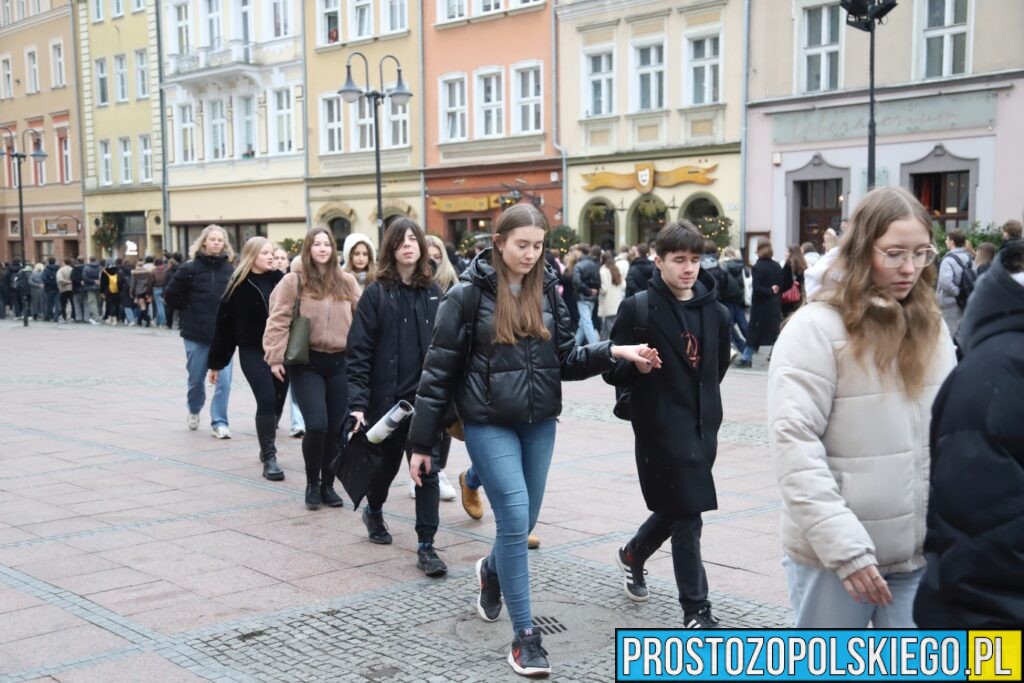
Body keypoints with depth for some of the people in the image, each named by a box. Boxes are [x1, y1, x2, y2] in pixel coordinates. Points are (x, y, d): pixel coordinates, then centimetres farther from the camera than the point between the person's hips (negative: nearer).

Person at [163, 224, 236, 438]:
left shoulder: (230, 270, -2)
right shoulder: (190, 269, -5)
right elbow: (170, 295, 2)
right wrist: (189, 312, 3)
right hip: (196, 335, 0)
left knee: (224, 379, -7)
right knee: (196, 378, 12)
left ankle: (219, 422, 6)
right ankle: (194, 410, 40)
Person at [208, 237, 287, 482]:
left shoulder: (279, 279, 4)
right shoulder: (239, 285, -2)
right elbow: (224, 323, 0)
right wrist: (216, 362, 2)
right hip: (253, 352, -3)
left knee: (277, 401, 9)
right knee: (267, 400, -14)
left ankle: (267, 449, 30)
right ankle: (269, 457, -7)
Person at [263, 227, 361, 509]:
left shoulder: (347, 282, 7)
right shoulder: (294, 281, -3)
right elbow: (278, 321, -6)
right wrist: (275, 357, -12)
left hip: (340, 362, 3)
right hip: (306, 363, -3)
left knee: (336, 428, 5)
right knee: (317, 425, -12)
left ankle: (328, 485, 21)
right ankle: (312, 483, 9)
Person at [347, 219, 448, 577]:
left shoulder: (433, 292, 5)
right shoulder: (376, 293, -5)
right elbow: (359, 351, -8)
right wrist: (358, 403, -15)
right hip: (387, 398, -2)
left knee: (427, 471, -1)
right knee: (387, 463, 16)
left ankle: (426, 547, 5)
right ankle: (373, 511, 45)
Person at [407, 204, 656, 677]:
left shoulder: (548, 290, 4)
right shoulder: (470, 292, -9)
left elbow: (567, 359, 7)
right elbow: (439, 369, -7)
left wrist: (614, 352, -11)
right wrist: (421, 442, -7)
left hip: (539, 422, 5)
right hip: (488, 423, -5)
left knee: (522, 521, 13)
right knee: (515, 517, -11)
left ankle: (491, 571, 48)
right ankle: (524, 636, 1)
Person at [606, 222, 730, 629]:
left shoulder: (716, 313, 6)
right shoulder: (638, 309, -10)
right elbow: (613, 372, -10)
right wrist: (635, 367, -28)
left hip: (703, 427, 6)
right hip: (662, 428, -6)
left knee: (674, 509, 18)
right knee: (687, 516, -5)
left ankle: (633, 554, 46)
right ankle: (696, 610, 6)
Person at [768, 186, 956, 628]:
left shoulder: (932, 328, 7)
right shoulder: (818, 327, -10)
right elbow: (794, 443, -16)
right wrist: (845, 548, -20)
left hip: (921, 555, 5)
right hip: (834, 556, -4)